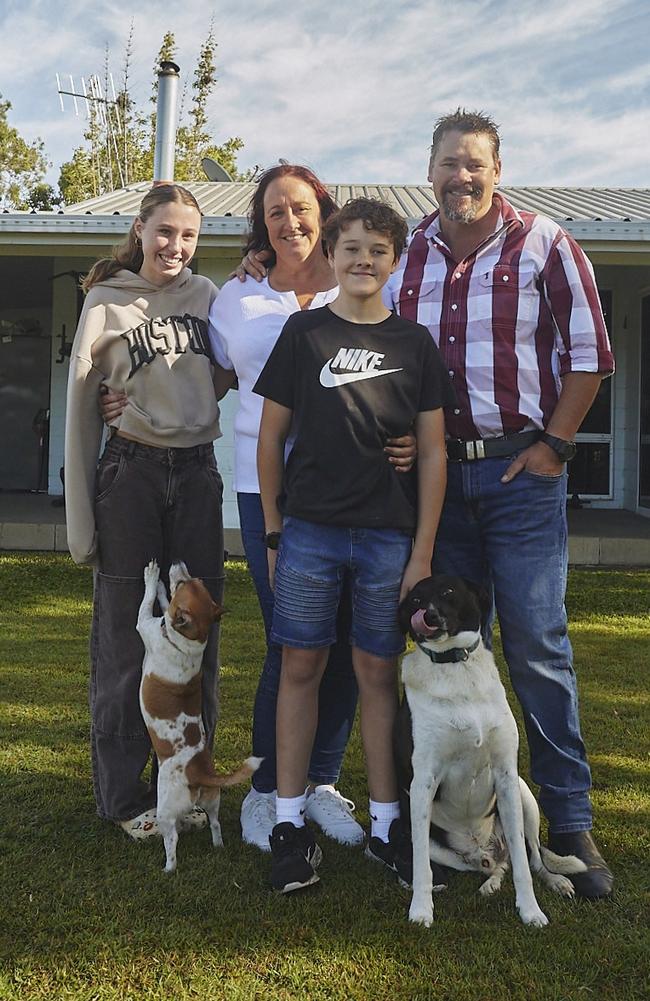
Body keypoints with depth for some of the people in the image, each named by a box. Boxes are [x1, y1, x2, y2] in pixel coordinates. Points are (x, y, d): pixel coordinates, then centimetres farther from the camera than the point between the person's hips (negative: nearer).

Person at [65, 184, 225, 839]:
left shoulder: (207, 295, 9)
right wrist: (81, 516, -5)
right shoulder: (106, 302, -1)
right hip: (130, 471, -3)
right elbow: (81, 405, -1)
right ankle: (124, 795, 17)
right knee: (126, 636, 2)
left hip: (197, 472, 3)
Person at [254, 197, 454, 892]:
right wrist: (273, 531, 4)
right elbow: (271, 437, 7)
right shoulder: (303, 332, 5)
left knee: (378, 673, 7)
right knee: (300, 667, 3)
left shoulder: (415, 343, 7)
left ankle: (384, 824, 18)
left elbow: (432, 452, 5)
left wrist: (422, 552, 0)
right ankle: (290, 823, 14)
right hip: (309, 528, 0)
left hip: (389, 534, 1)